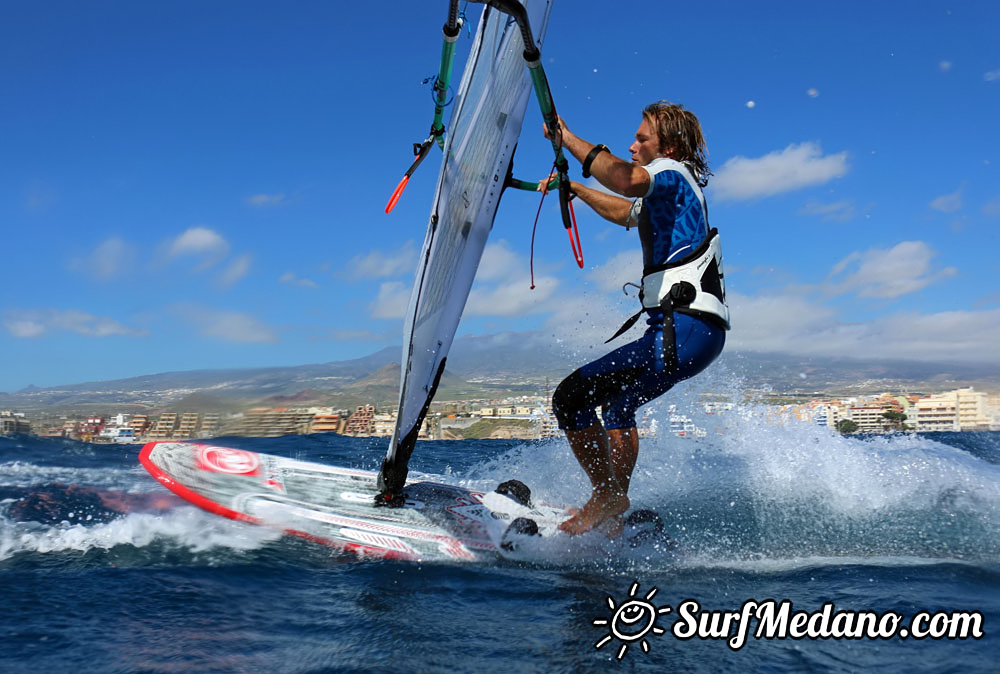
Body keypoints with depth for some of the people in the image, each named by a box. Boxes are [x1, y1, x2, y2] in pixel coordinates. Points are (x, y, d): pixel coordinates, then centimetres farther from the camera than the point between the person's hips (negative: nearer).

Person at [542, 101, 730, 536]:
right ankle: (614, 511, 31)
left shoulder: (673, 172, -5)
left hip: (684, 329, -11)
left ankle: (606, 496, 0)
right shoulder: (665, 198, 25)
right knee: (618, 403, 27)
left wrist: (565, 137, -21)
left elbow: (627, 181, -28)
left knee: (571, 398, -12)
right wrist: (574, 187, 49)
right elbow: (625, 212, 46)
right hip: (696, 332, 11)